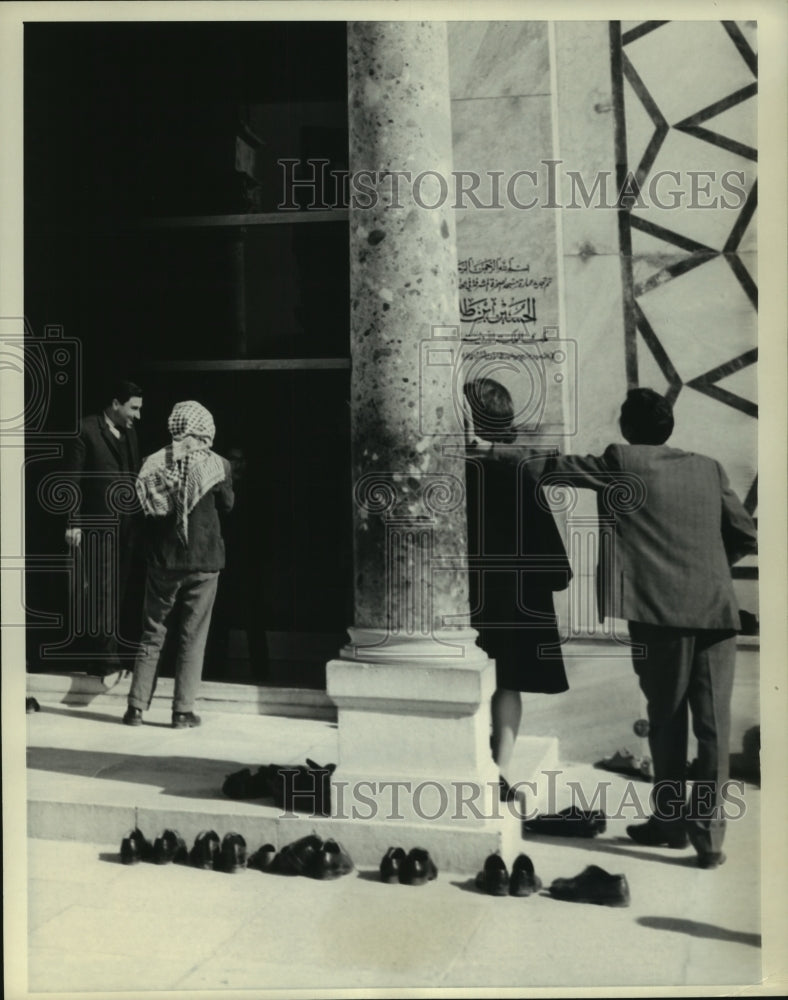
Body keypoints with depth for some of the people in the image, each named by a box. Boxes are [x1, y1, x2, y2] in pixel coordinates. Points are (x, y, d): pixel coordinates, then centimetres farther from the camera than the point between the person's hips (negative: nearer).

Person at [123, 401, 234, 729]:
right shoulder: (215, 464, -8)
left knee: (152, 634, 12)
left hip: (162, 560, 2)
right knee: (192, 637, 6)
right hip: (203, 560, -2)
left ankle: (137, 706, 12)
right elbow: (227, 504, 7)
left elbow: (144, 507, 7)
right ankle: (183, 711, 6)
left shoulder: (154, 464, -2)